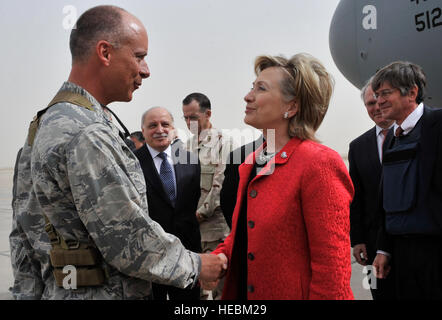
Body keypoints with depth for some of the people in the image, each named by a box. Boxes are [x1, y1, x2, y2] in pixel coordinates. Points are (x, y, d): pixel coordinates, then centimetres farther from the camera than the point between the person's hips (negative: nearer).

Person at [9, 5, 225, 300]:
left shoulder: (45, 125, 8)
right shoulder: (86, 136, -23)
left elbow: (25, 231, 12)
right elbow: (130, 241, -23)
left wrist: (29, 293, 17)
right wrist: (195, 266, -8)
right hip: (104, 294, -9)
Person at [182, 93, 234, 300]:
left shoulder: (222, 142, -3)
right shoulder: (186, 146, 16)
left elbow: (221, 184, -10)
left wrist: (200, 213, -10)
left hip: (215, 224, -6)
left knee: (219, 284, -2)